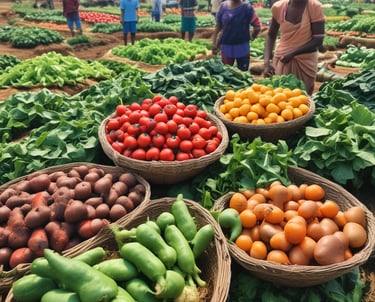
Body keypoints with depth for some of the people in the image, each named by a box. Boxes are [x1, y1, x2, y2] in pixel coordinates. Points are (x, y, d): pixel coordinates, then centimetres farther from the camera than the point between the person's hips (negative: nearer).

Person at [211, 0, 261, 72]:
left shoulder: (247, 7, -11)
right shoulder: (223, 6, -2)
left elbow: (257, 26, -11)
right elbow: (218, 26, 3)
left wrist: (250, 38, -1)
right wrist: (214, 44, 1)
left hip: (242, 47, -2)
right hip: (226, 47, 2)